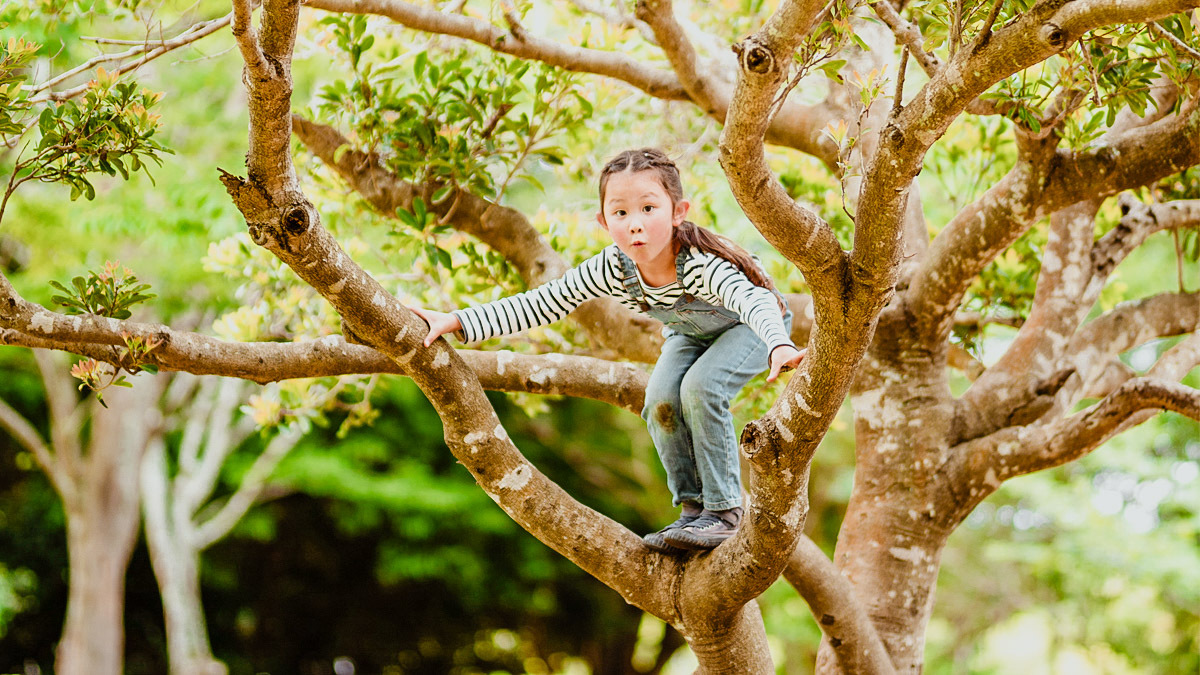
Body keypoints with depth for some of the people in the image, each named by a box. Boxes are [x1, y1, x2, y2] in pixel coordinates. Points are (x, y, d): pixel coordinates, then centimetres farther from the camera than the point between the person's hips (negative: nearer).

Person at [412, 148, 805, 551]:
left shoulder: (702, 263, -43)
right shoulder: (612, 269, -28)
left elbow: (752, 298, -61)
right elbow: (540, 304, -22)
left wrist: (778, 347, -83)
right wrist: (456, 321, -29)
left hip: (750, 326, -5)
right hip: (692, 332, 5)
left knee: (700, 388, -28)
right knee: (661, 397, -19)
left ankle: (724, 512, -15)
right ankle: (693, 508, -3)